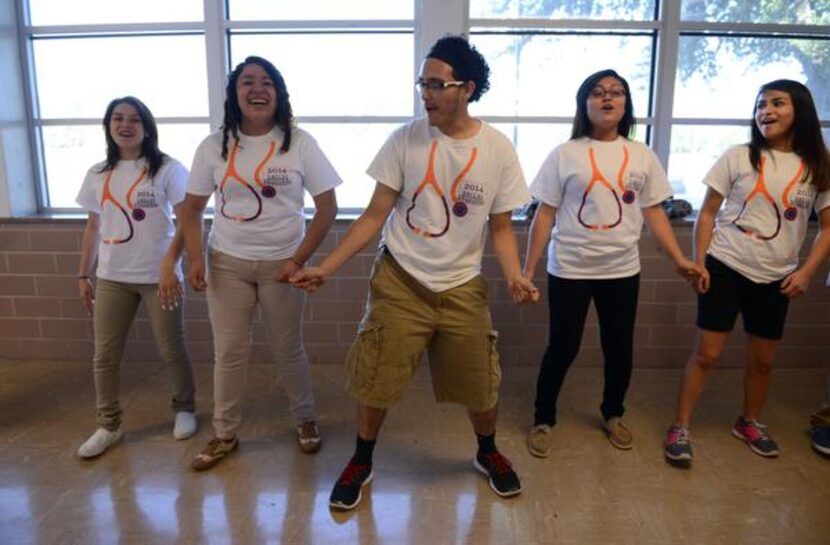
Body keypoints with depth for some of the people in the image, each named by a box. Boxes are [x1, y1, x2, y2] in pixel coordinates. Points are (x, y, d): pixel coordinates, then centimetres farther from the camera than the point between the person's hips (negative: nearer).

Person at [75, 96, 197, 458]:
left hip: (158, 276, -4)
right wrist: (83, 276, 12)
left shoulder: (167, 169, -6)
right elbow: (93, 229, 13)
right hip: (111, 278, 4)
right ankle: (108, 425, 24)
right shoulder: (97, 175, 9)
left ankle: (184, 409, 30)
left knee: (172, 351, 7)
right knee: (105, 356, 8)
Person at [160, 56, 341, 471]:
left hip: (281, 264, -2)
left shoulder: (299, 143, -7)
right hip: (227, 263, 2)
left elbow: (327, 208, -6)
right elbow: (192, 208, 6)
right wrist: (195, 258, -8)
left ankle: (305, 419, 34)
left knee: (288, 350, 10)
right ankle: (224, 435, 28)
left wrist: (299, 260, -12)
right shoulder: (214, 146, -1)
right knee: (228, 353, 9)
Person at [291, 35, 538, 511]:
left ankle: (488, 453, 42)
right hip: (399, 281, 0)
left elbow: (501, 227, 1)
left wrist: (515, 275, -18)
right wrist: (327, 267, -12)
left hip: (463, 288, 1)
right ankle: (361, 463, 32)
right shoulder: (406, 140, -7)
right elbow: (375, 215, -5)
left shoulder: (498, 150, -6)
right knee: (376, 381, 6)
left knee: (480, 384, 12)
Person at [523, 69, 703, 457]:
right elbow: (545, 215, -4)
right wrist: (528, 270, -7)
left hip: (622, 270, 3)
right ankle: (542, 421, 24)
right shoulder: (565, 154, -4)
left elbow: (654, 212, 8)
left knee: (620, 349, 14)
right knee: (563, 348, 5)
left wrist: (680, 259, -1)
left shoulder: (641, 155, 5)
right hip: (570, 269, -3)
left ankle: (613, 415, 37)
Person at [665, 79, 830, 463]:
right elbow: (708, 213, -1)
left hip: (775, 278, 3)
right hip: (725, 267, -2)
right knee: (706, 354, -2)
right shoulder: (738, 157, -3)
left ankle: (750, 423, 35)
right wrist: (699, 263, -8)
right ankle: (680, 428, 9)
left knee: (763, 359, 13)